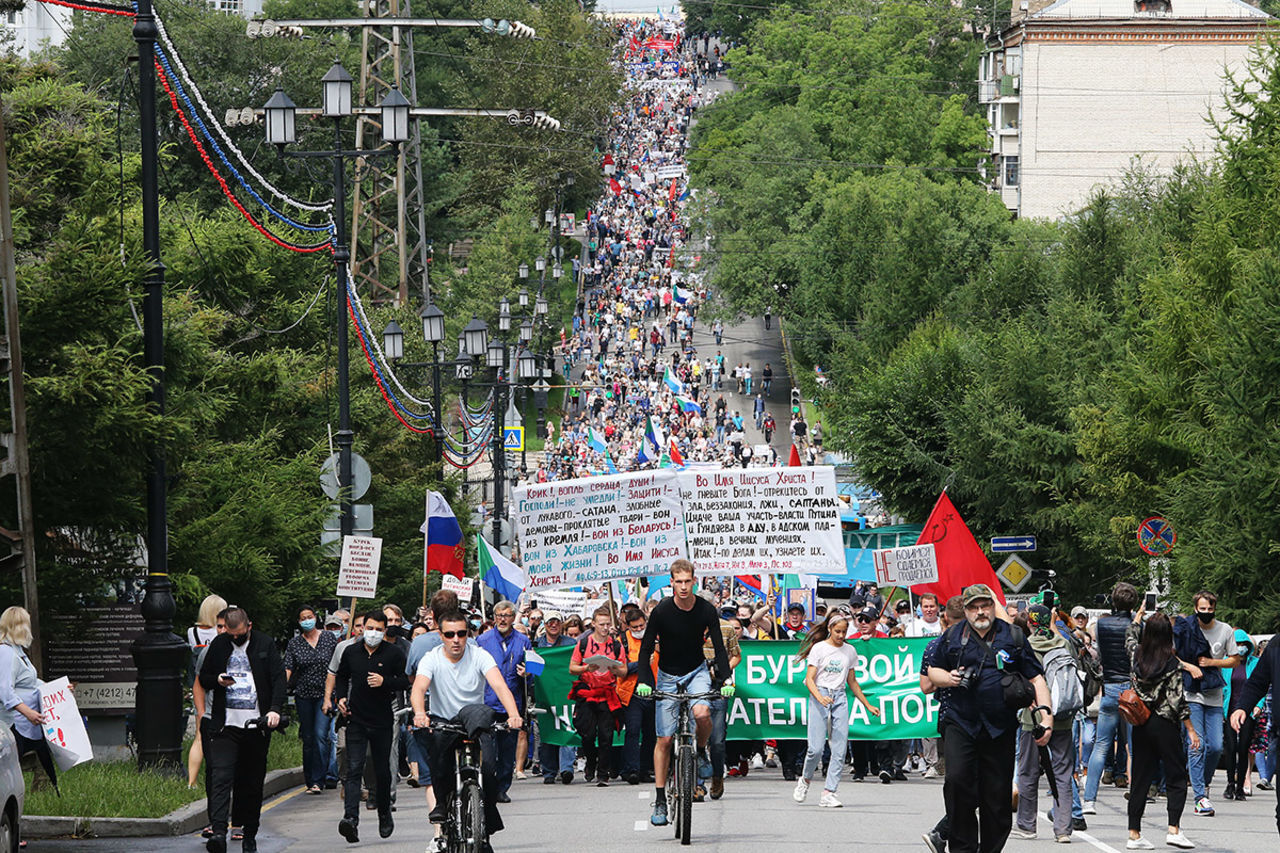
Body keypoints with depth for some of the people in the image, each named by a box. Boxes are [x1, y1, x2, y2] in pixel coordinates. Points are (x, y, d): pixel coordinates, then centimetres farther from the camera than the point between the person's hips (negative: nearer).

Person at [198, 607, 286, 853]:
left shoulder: (265, 644, 4)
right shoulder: (218, 645, 8)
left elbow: (279, 679, -1)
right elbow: (203, 678, 17)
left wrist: (275, 709, -15)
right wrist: (218, 680, -7)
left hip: (256, 725, 0)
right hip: (225, 724, 0)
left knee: (253, 783, 6)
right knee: (221, 777, -14)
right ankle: (218, 831, -24)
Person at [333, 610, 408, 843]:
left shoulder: (393, 654, -2)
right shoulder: (351, 652, 6)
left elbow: (405, 681, -1)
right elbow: (341, 677, 21)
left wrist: (385, 682, -18)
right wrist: (341, 697, 4)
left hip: (382, 721, -1)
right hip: (356, 720, 1)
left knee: (382, 771, 10)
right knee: (354, 769, -12)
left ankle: (384, 814, 31)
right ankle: (351, 819, -24)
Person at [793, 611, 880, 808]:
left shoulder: (849, 651, 12)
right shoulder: (819, 648, -1)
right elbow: (809, 679, -5)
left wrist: (868, 705, 22)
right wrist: (820, 697, -23)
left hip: (840, 699, 4)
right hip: (819, 698, -4)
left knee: (839, 750, -6)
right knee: (816, 747, -12)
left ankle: (828, 794, -4)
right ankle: (805, 780, 16)